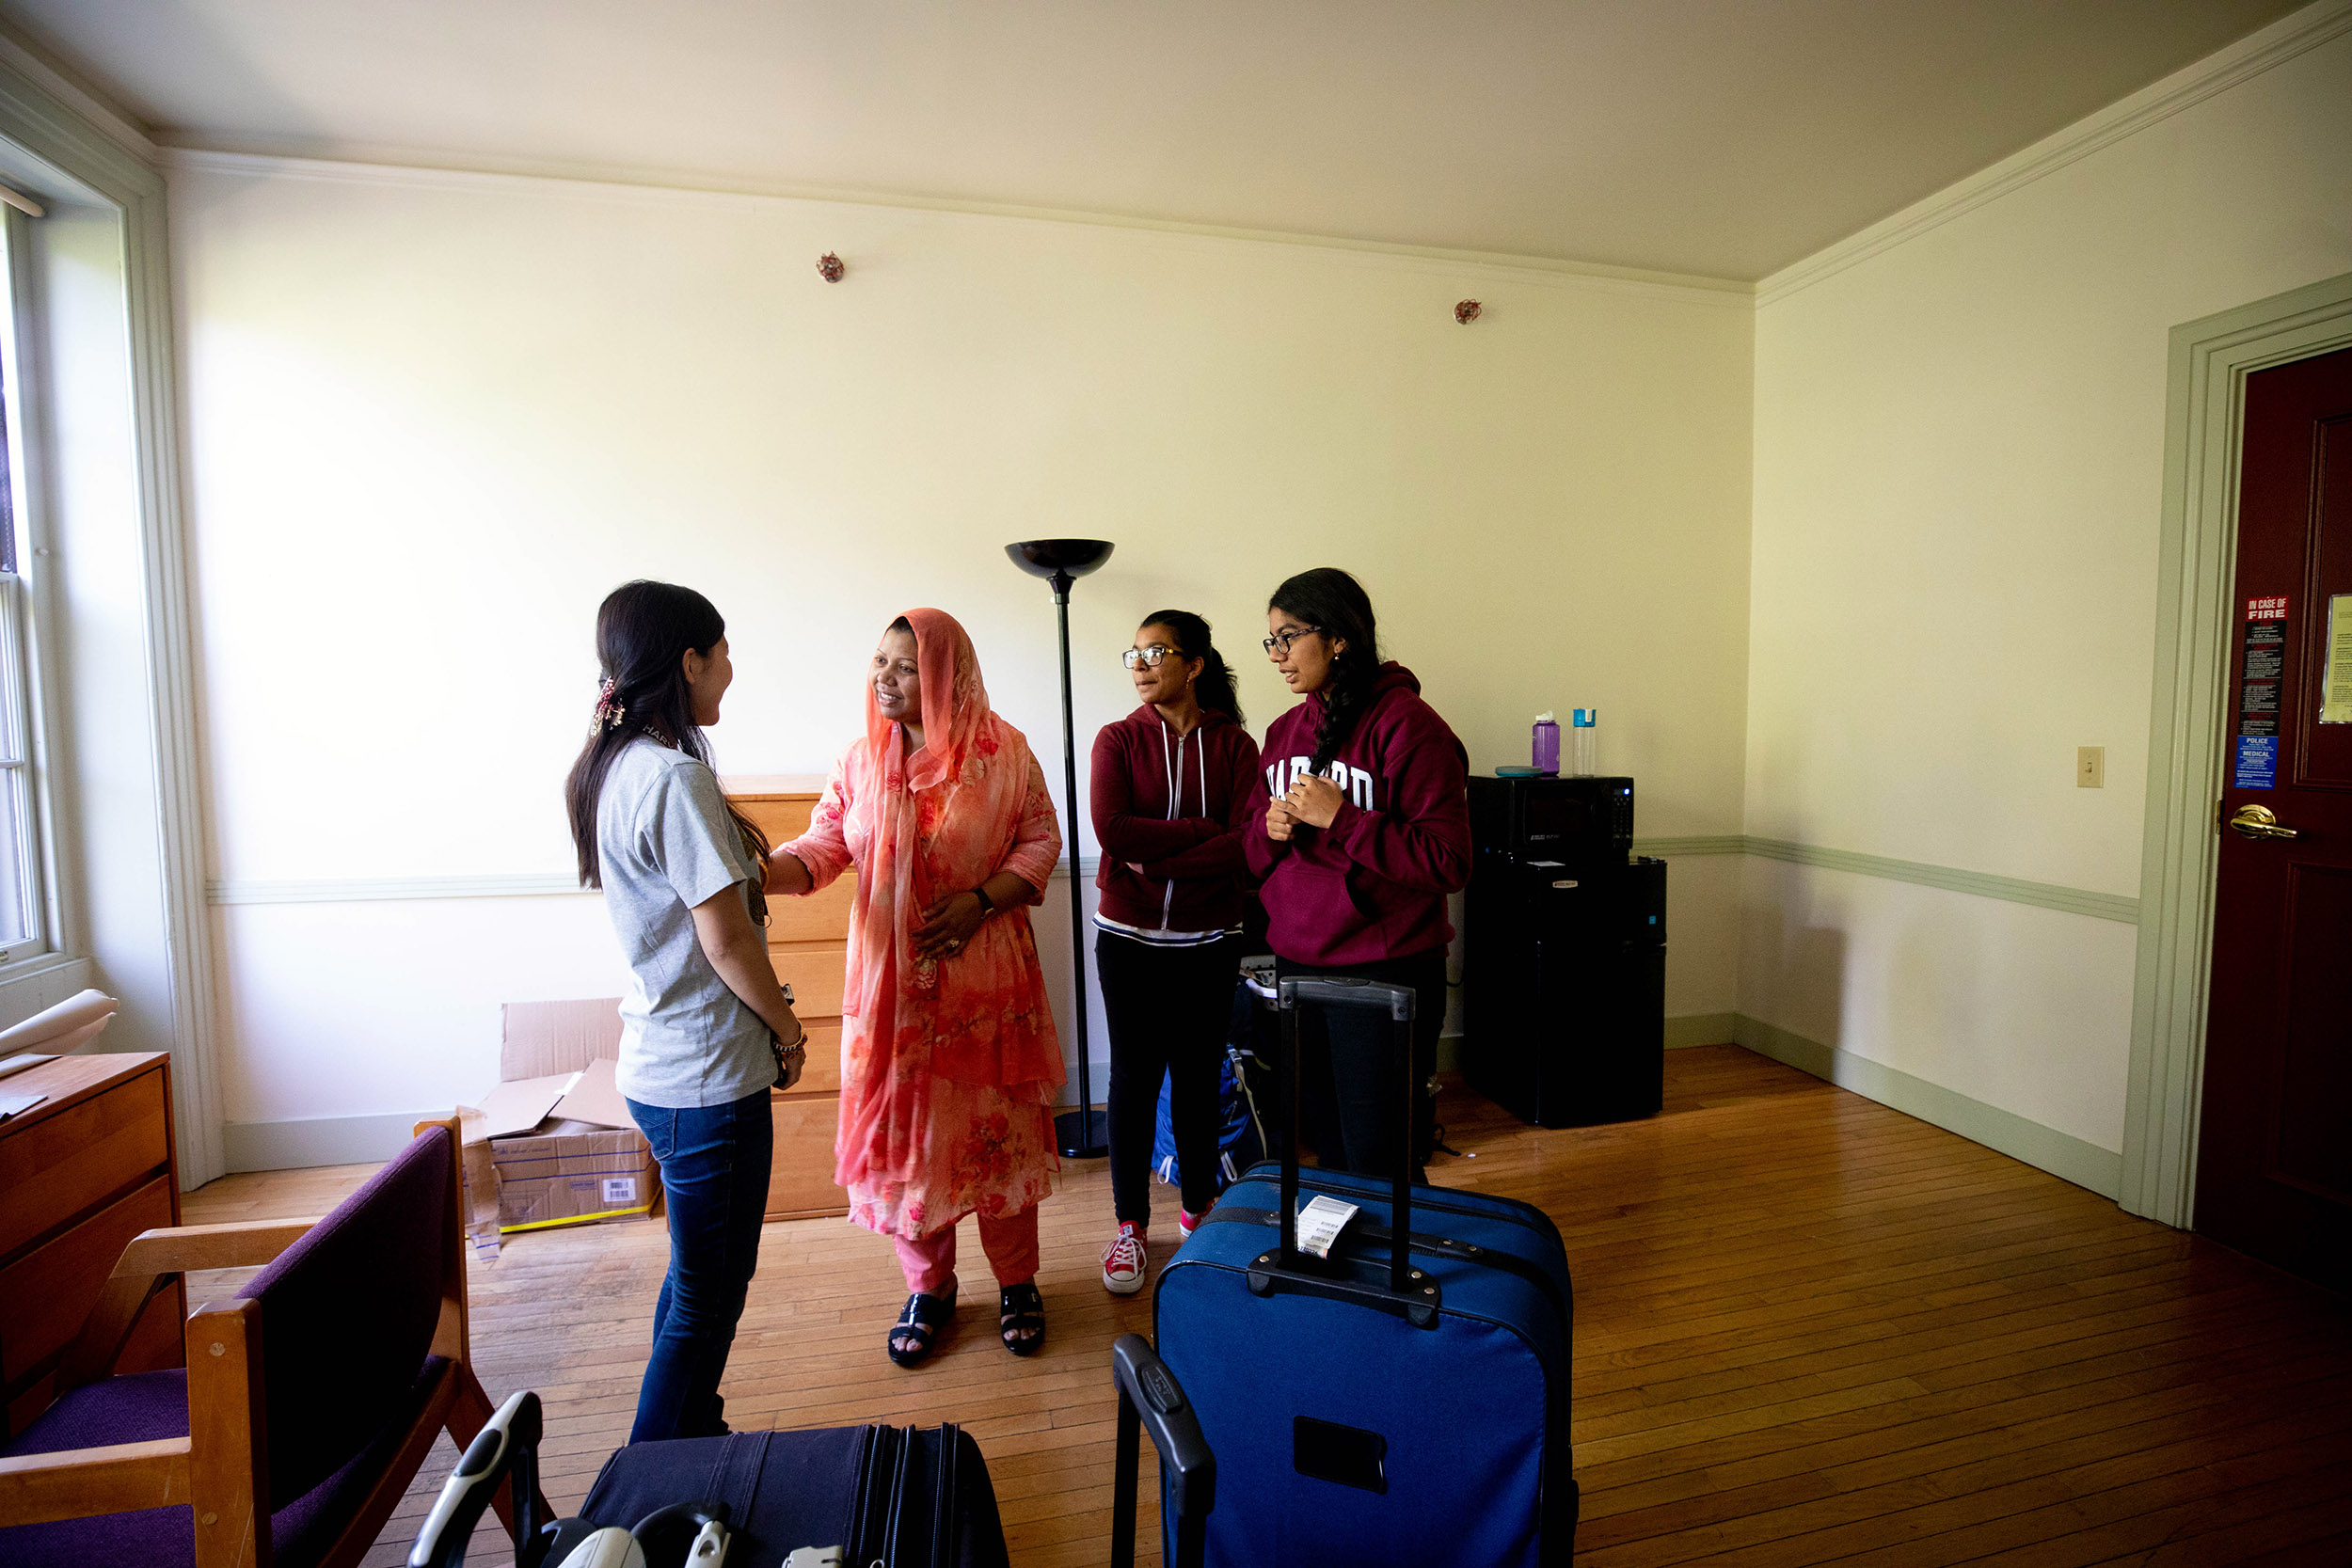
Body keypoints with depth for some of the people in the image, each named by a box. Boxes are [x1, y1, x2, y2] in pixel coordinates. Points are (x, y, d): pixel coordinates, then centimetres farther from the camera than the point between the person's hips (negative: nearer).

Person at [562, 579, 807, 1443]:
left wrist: (724, 828, 5)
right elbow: (726, 941, -21)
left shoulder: (613, 768, 7)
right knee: (708, 1296, 6)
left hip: (656, 1062, 10)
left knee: (698, 1275, 24)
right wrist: (786, 1026, -6)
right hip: (707, 1077, -10)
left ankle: (694, 1439, 41)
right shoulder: (676, 778, -23)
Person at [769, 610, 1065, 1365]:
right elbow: (824, 845, 1)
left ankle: (1017, 1282, 29)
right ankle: (929, 1287, 32)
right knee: (905, 1127, 9)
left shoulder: (1003, 750, -5)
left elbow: (1041, 840, -2)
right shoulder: (863, 758, 3)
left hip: (986, 977, -2)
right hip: (893, 980, 2)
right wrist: (759, 871, -19)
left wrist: (982, 900, -15)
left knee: (997, 1125, 7)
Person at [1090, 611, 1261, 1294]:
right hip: (1129, 938, 0)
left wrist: (1158, 861, -17)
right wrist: (1203, 830, -16)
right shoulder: (1118, 739, -1)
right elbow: (1112, 829, -16)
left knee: (1197, 1077, 10)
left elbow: (1246, 845, -13)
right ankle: (1130, 1225, 23)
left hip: (1209, 941, 0)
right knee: (1134, 1077, 7)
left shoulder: (1235, 744, -1)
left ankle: (1198, 1213, 30)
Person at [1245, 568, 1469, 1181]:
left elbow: (1448, 863, -17)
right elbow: (1257, 855, 17)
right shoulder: (1284, 731, 10)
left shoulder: (1407, 724, -12)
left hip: (1384, 971, -6)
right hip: (1296, 964, 7)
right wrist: (1271, 831, -6)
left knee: (1378, 1163, 4)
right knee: (1328, 1150, 19)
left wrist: (1338, 818, -20)